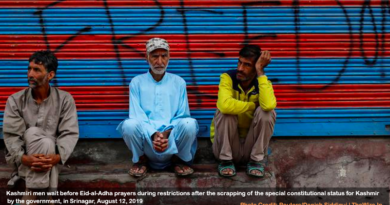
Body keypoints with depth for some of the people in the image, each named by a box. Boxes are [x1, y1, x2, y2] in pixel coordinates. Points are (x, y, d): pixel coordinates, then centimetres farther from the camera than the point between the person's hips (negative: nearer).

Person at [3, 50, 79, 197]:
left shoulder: (64, 99, -3)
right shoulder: (15, 100, -2)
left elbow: (70, 133, -11)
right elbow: (11, 135, -10)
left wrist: (57, 157, -30)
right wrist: (23, 158, -30)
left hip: (50, 154, 0)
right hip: (23, 158, 0)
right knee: (33, 132, -32)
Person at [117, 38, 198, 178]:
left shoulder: (179, 82, 11)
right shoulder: (137, 82, 8)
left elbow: (182, 115, 5)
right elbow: (136, 115, -3)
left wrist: (167, 133, -15)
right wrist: (153, 135, -20)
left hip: (172, 139, 1)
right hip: (146, 137, 0)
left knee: (189, 123, -31)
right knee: (129, 124, -32)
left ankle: (179, 160, 0)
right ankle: (141, 160, 0)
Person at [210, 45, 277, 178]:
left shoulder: (263, 83, -9)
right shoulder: (228, 78, -15)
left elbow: (269, 105, -35)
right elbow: (225, 105, -37)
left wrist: (260, 72, -29)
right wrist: (253, 105, -22)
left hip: (251, 144, 1)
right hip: (226, 145, -1)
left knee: (267, 112, -23)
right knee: (227, 111, -29)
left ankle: (256, 160, -10)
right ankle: (226, 159, -12)